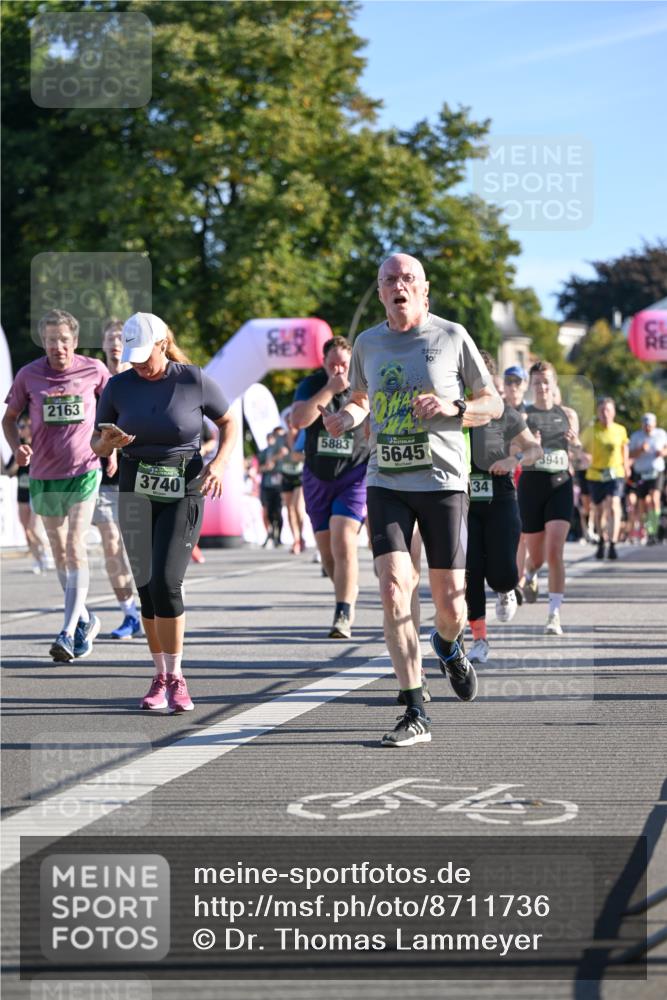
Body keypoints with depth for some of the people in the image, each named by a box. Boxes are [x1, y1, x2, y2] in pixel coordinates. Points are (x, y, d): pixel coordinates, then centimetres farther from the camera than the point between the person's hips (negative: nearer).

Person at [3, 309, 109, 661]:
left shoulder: (93, 370, -5)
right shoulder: (29, 375, -3)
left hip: (84, 470, -3)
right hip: (43, 474, 3)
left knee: (75, 547, -14)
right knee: (59, 551, 13)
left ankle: (68, 632, -18)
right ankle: (85, 620, 31)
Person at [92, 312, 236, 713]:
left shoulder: (193, 380, -6)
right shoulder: (119, 386, 1)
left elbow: (229, 423, 7)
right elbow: (96, 444, 9)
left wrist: (219, 463, -11)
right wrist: (108, 442, -15)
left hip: (184, 492, -3)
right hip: (136, 493, 3)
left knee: (166, 583, -14)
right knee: (147, 587, 4)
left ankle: (176, 677, -4)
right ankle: (160, 677, 16)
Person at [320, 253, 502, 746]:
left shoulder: (452, 336, 0)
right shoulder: (368, 343, 8)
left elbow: (494, 404, 6)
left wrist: (453, 408, -14)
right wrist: (346, 417, 2)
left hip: (443, 482, -2)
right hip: (386, 483, 2)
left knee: (449, 601, 1)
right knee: (393, 591, -13)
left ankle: (449, 647, 40)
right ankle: (416, 714, -10)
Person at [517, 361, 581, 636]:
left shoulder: (568, 415, 8)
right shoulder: (523, 417, 0)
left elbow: (581, 455, 18)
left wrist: (576, 444, -5)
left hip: (560, 486, 0)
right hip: (531, 486, 0)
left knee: (555, 552, -14)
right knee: (537, 556, 10)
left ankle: (554, 615, -11)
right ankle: (529, 576, 48)